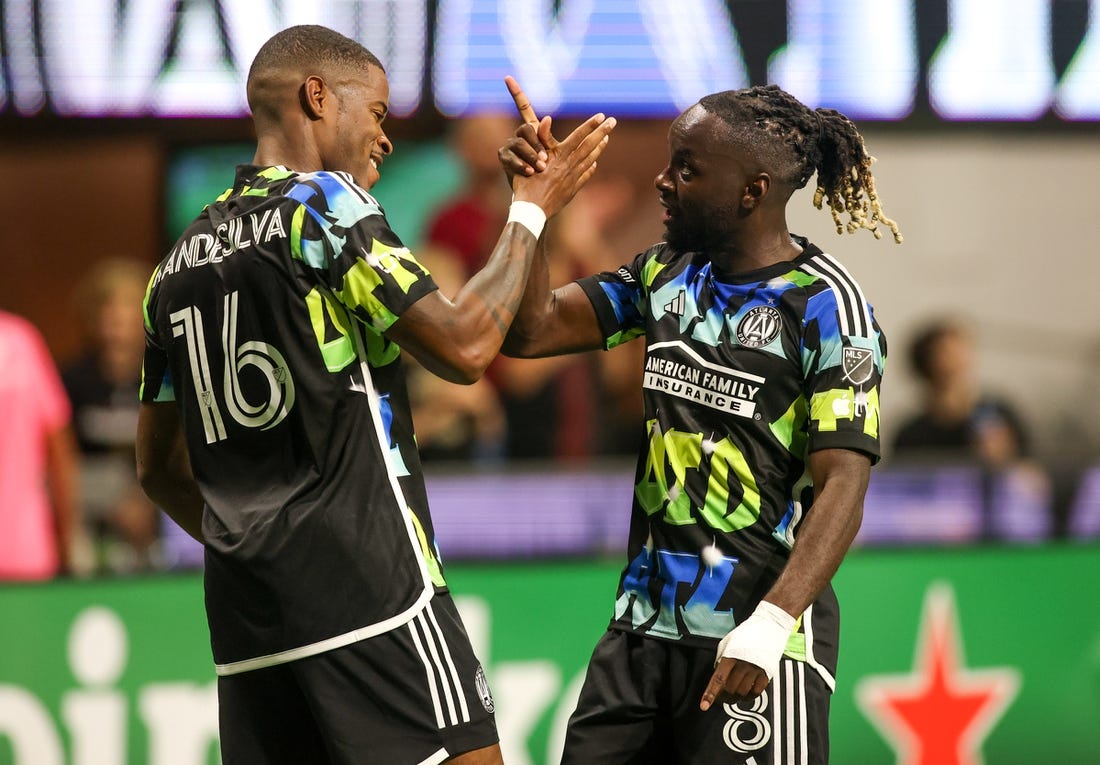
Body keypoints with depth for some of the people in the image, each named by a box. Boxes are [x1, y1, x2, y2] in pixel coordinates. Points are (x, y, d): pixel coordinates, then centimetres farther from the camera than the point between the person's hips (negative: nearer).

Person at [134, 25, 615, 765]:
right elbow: (463, 347, -10)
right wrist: (531, 211, 1)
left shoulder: (181, 261, 16)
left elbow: (158, 466, 19)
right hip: (370, 594, -7)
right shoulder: (325, 205, -5)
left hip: (246, 620, 8)